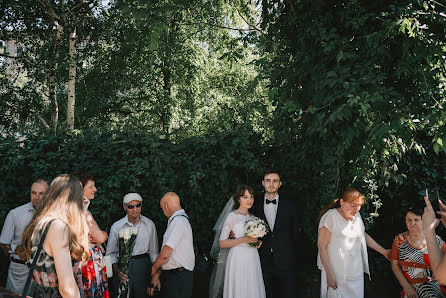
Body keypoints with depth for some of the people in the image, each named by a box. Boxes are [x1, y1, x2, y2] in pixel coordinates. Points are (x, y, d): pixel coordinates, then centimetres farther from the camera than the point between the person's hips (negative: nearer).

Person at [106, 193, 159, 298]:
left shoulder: (150, 225, 4)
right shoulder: (116, 227, 0)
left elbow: (154, 251, 8)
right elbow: (110, 253, 6)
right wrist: (116, 271, -8)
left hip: (144, 264, 1)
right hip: (123, 265, -1)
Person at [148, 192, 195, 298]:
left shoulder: (178, 221, -16)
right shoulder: (177, 220, 14)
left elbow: (165, 254, -18)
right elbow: (165, 254, 13)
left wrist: (153, 269, 0)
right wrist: (156, 276, 9)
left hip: (178, 278, -9)